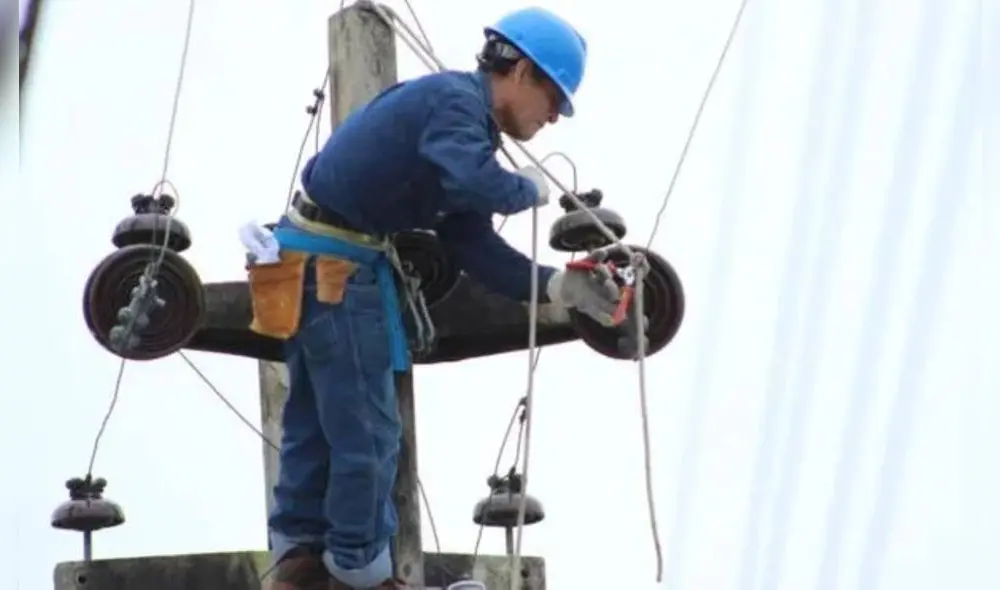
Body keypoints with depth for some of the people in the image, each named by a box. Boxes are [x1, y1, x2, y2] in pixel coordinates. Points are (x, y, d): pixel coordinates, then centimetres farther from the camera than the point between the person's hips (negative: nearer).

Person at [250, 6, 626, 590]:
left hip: (316, 264, 10)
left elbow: (476, 247, 11)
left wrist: (558, 285, 1)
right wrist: (530, 189, -13)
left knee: (315, 421, 18)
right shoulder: (455, 101, -15)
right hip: (335, 268, -10)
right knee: (367, 430, 0)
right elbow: (475, 185, -35)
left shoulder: (459, 117, 15)